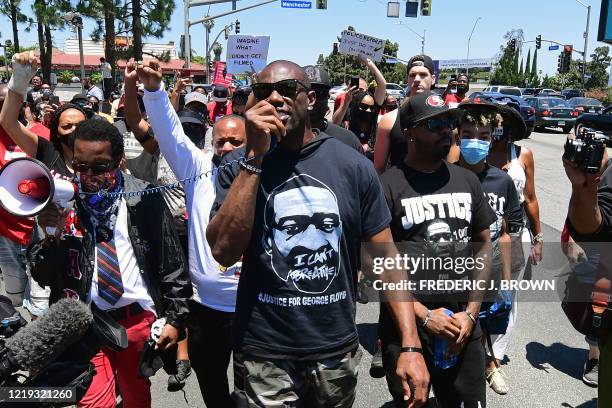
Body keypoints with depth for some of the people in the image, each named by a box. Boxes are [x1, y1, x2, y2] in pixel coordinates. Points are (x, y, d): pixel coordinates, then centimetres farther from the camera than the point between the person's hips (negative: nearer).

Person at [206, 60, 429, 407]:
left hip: (337, 348, 2)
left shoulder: (352, 165, -5)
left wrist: (411, 345, -11)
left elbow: (386, 256, -4)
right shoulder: (240, 167, -5)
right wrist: (255, 157, -21)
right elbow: (224, 252, -18)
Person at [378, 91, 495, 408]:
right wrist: (424, 316, -13)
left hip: (463, 324, 4)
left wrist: (471, 313, -1)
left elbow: (483, 246, 9)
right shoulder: (388, 186, -10)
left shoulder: (467, 180, 6)